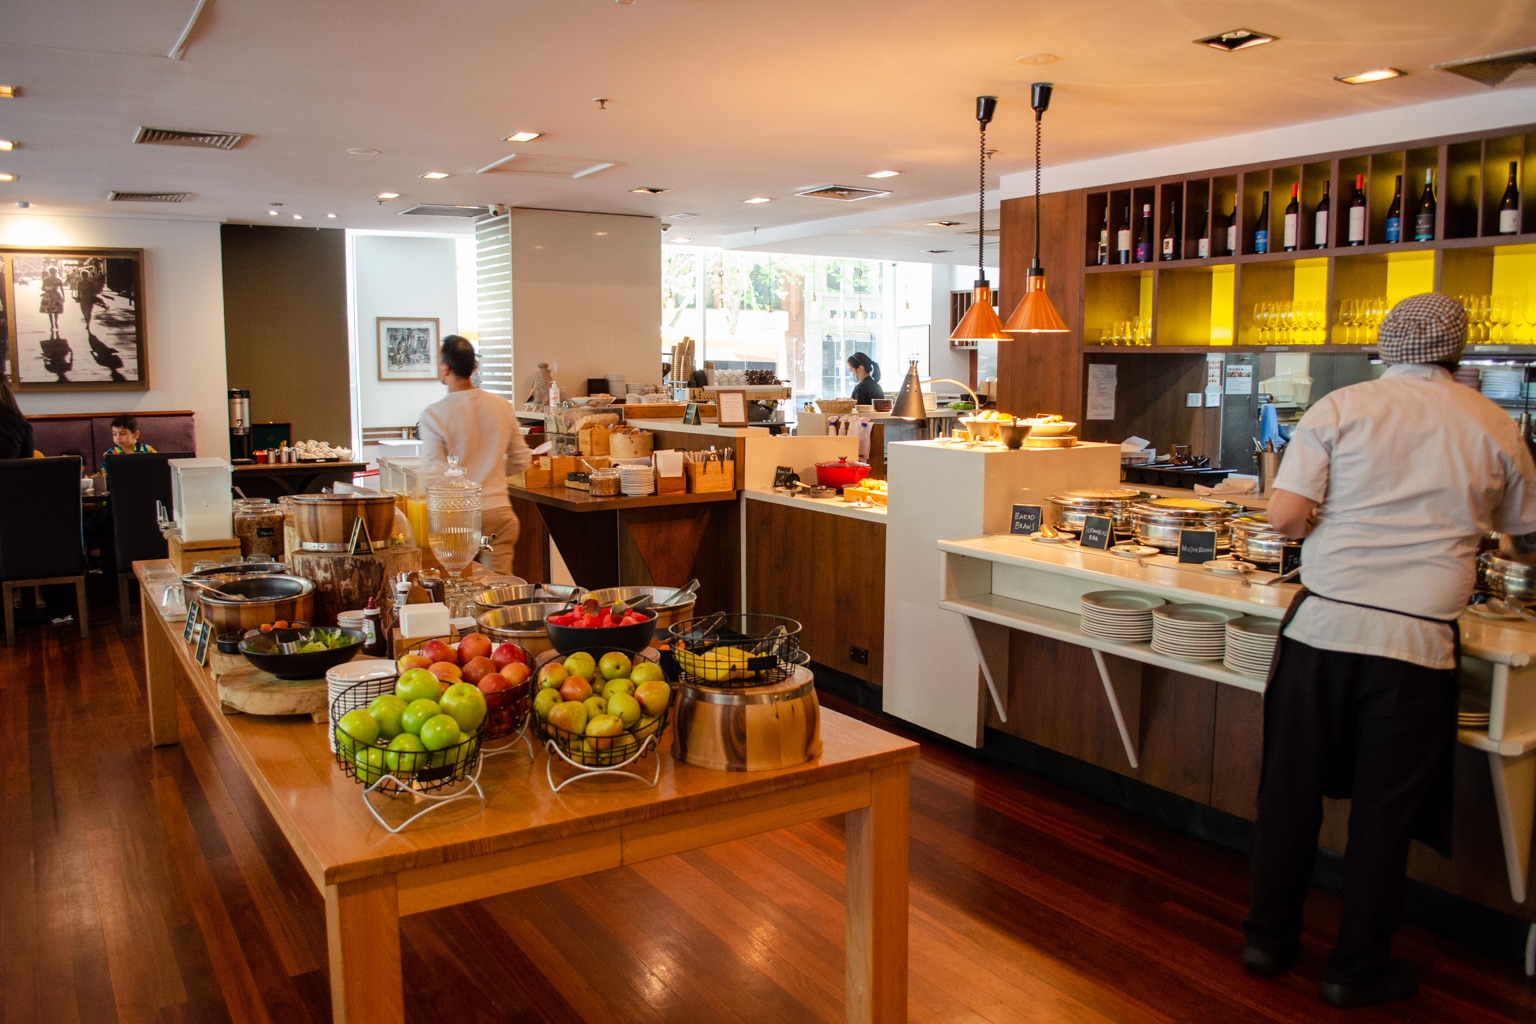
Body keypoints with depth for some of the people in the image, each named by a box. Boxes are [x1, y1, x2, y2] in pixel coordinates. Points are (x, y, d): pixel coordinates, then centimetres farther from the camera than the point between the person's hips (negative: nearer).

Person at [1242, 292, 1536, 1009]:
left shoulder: (1340, 408, 0)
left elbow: (1285, 516, -8)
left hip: (1323, 625, 0)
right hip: (1418, 641, 0)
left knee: (1291, 790, 12)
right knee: (1384, 809, 10)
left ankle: (1269, 937, 25)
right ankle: (1357, 969, 22)